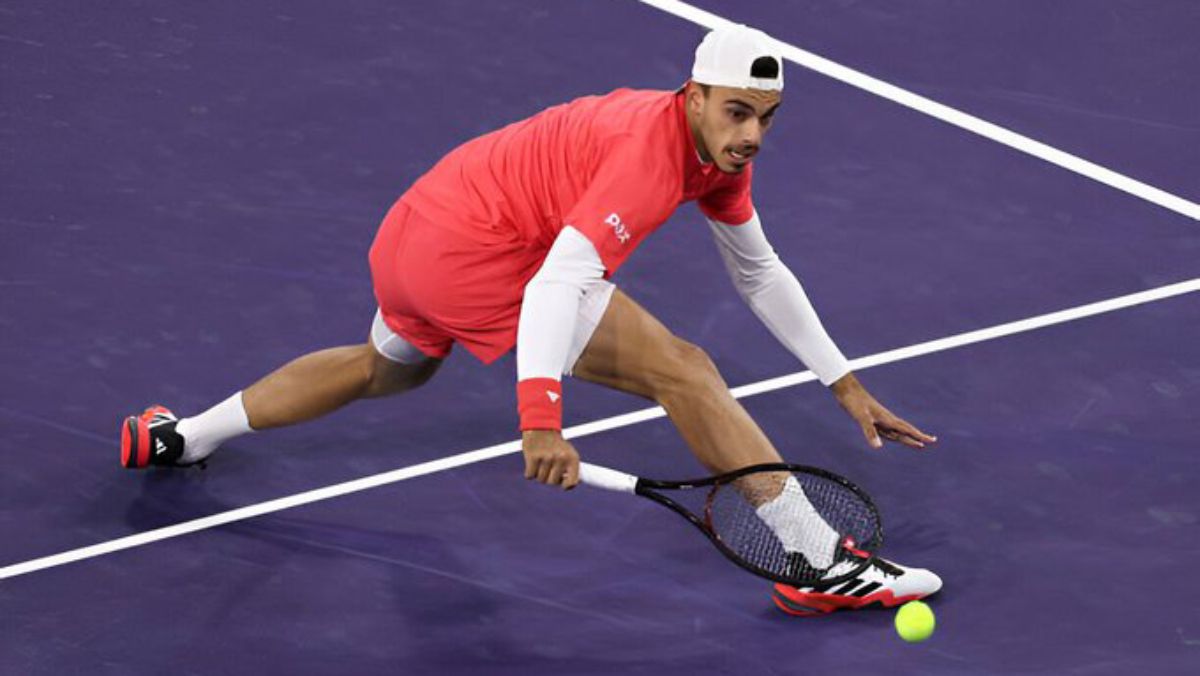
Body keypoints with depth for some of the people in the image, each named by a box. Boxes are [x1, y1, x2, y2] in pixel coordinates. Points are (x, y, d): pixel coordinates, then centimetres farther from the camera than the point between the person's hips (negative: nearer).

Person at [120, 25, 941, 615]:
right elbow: (558, 282, -34)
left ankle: (176, 437, 48)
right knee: (681, 369, -15)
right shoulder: (650, 153, -23)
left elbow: (759, 272, 20)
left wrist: (845, 383, 20)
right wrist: (541, 417, -44)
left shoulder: (720, 149, 6)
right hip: (478, 255, -10)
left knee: (386, 368, 39)